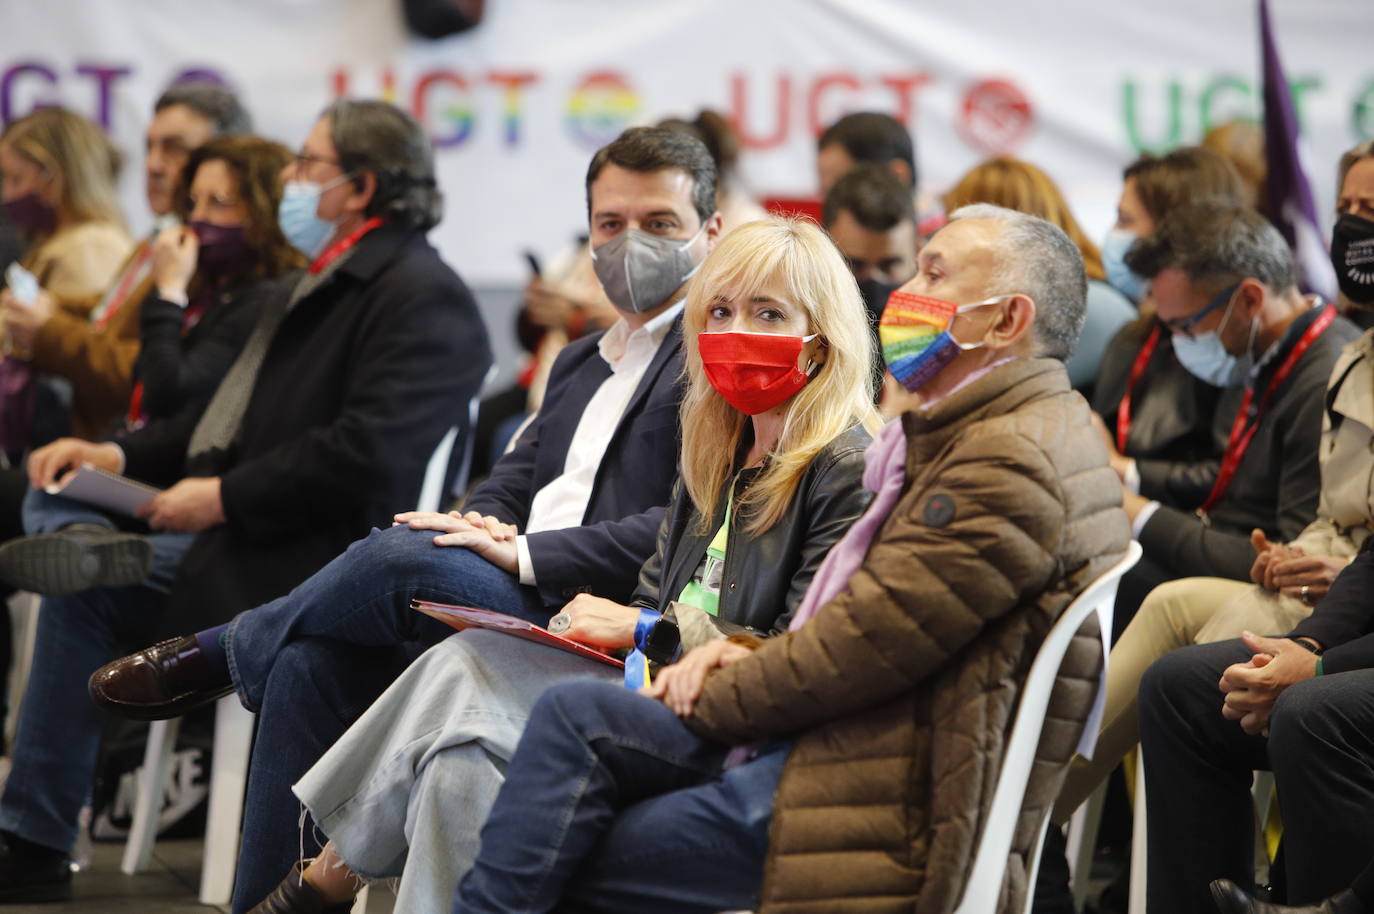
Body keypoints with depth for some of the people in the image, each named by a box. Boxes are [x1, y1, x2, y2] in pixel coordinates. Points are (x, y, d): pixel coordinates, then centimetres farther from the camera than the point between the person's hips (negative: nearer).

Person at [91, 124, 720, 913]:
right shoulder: (583, 360, 27)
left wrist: (524, 552, -17)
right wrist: (483, 526, -3)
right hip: (520, 607, 8)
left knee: (407, 559, -29)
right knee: (313, 660, -13)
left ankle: (223, 653, -2)